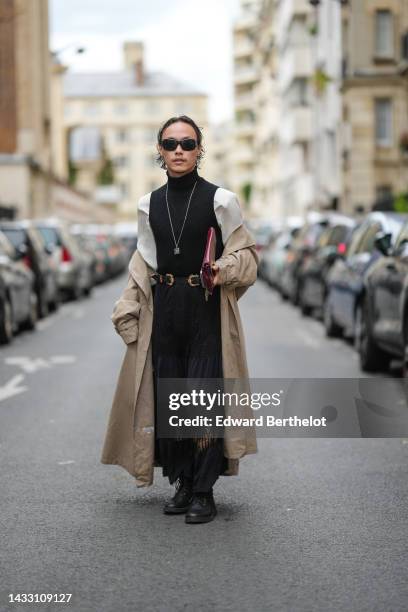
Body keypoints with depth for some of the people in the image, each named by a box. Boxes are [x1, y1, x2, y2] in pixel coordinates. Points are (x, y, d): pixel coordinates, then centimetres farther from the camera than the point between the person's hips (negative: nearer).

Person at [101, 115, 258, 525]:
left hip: (206, 307, -4)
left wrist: (225, 269, -18)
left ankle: (204, 492, 2)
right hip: (164, 307, 4)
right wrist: (129, 308, 11)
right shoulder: (148, 205, 9)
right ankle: (182, 484, 18)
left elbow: (245, 253, 1)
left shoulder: (220, 200, -4)